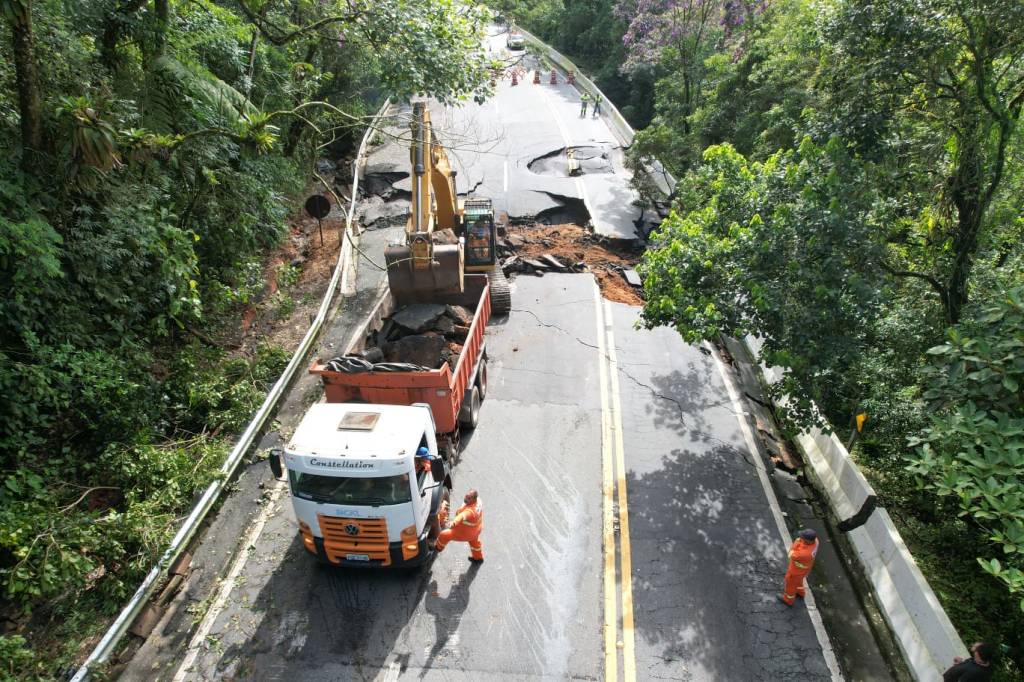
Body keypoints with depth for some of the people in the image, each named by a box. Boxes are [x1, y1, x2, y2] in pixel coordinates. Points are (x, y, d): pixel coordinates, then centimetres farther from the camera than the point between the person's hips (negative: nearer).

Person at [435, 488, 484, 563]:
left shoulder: (470, 511, -45)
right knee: (474, 541, 37)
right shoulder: (478, 500, -20)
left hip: (465, 533, -8)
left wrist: (454, 522, -85)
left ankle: (437, 547, 39)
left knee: (444, 535, 9)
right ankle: (478, 558, 60)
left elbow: (462, 516, -66)